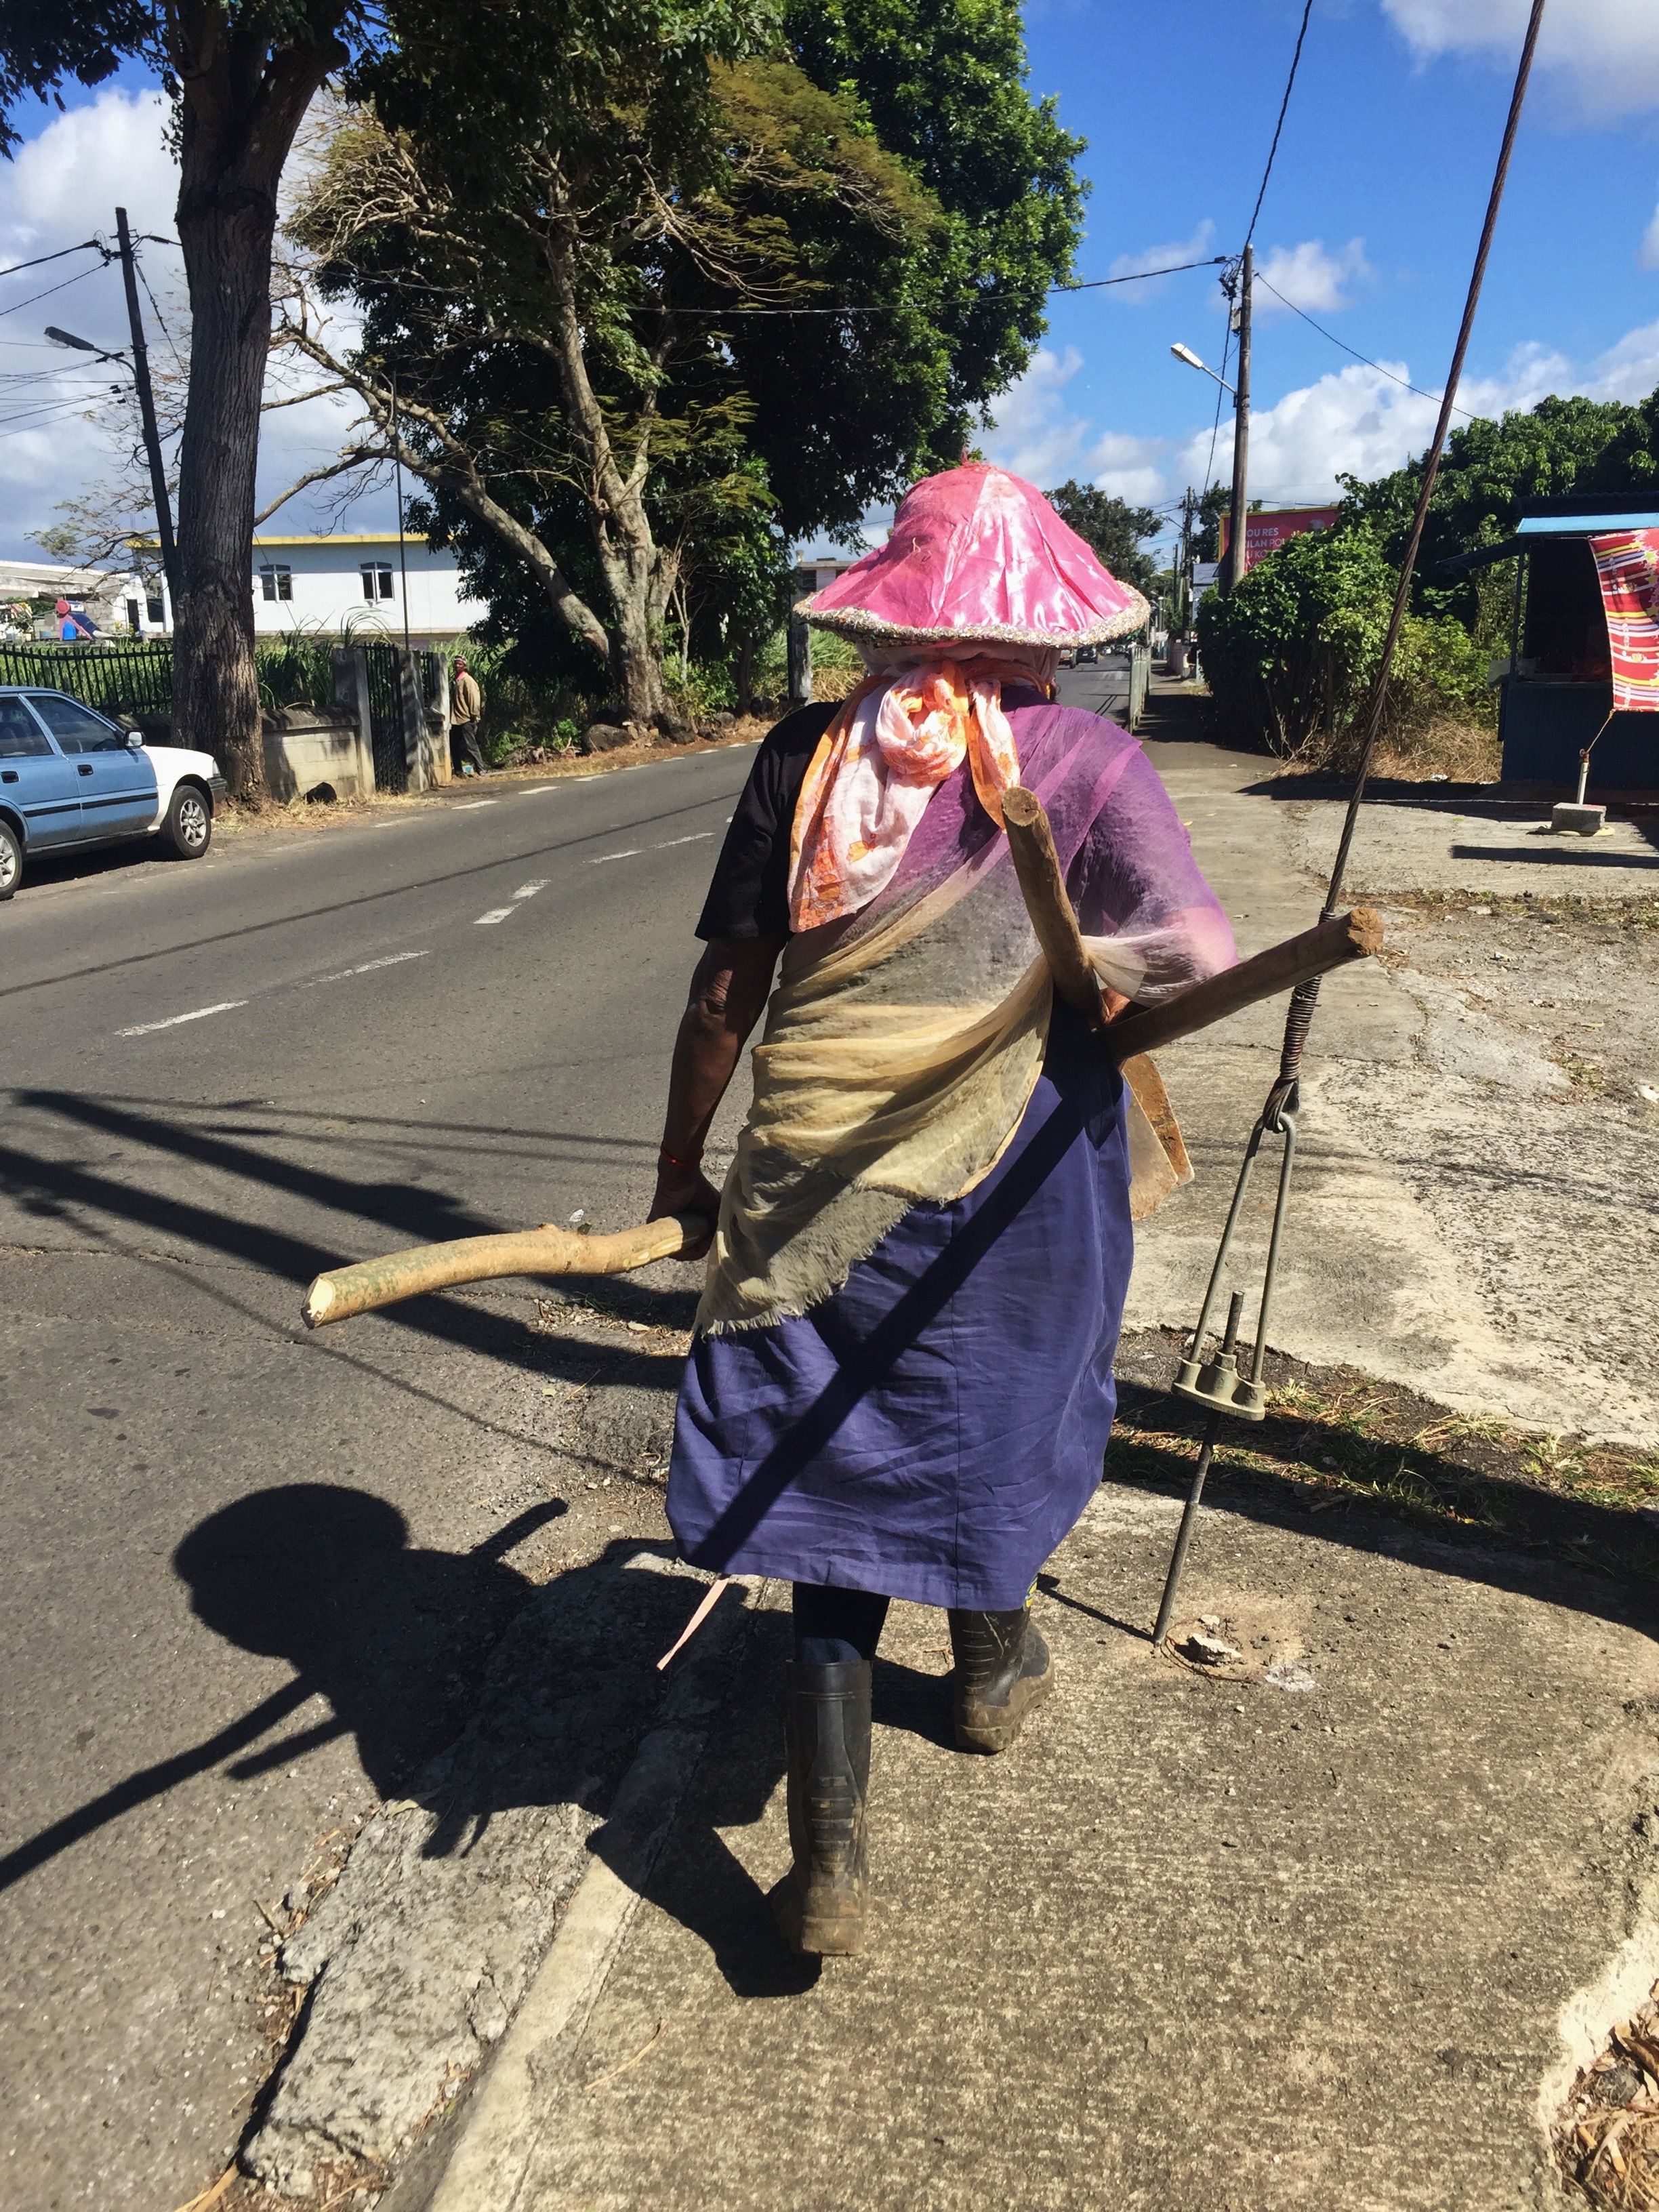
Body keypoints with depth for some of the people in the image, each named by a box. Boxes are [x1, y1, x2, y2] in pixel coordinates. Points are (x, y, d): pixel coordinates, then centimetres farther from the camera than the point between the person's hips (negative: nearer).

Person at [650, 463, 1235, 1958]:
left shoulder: (810, 754, -1)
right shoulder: (1085, 759, -6)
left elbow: (723, 993, -2)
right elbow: (1199, 954, -16)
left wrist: (679, 1164, 9)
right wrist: (1107, 981, 6)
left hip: (815, 1191, 1)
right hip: (1008, 1189, 0)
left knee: (834, 1469, 11)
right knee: (993, 1428, 25)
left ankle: (830, 1859, 19)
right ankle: (994, 1669, 53)